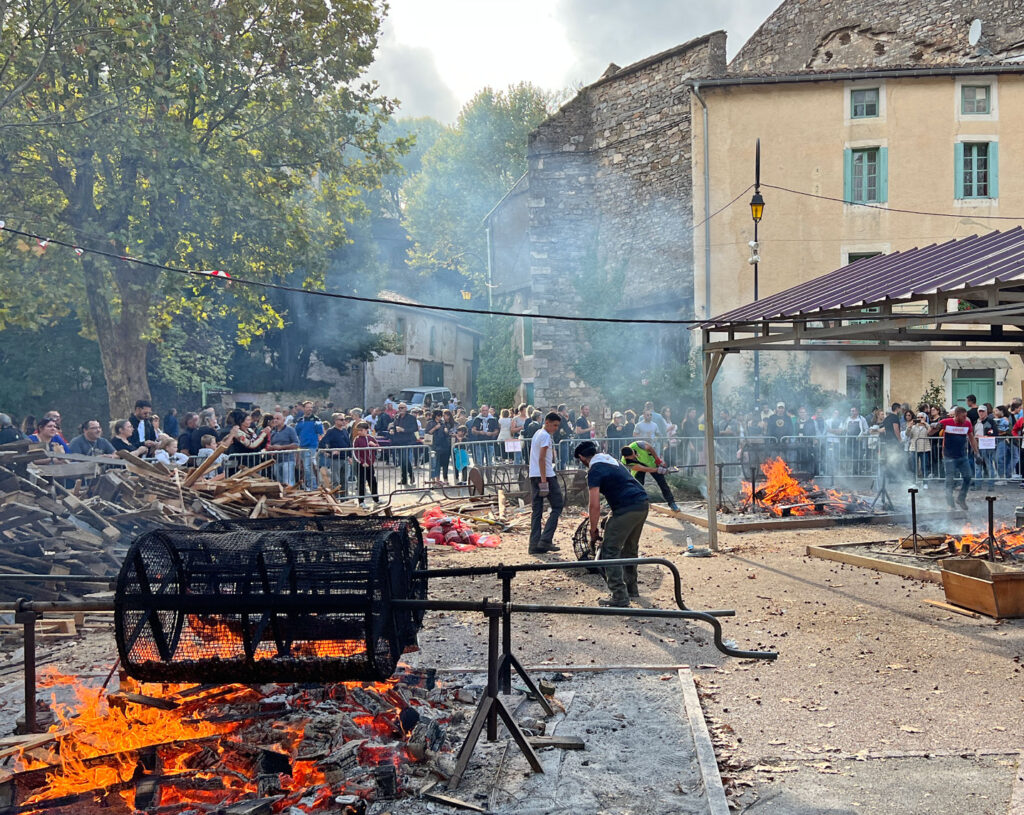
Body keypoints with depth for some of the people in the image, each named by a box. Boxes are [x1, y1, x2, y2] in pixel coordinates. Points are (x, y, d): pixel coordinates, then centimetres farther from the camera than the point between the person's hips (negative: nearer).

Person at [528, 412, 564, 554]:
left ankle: (534, 545, 4)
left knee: (537, 511, 7)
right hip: (546, 475, -9)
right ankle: (545, 540, -11)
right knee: (557, 506, -1)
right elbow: (542, 459, -17)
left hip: (533, 476, 9)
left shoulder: (536, 434, 19)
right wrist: (544, 480, -19)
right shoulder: (546, 436, -10)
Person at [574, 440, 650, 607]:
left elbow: (595, 506, -12)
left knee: (610, 551, -3)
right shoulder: (612, 461, 23)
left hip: (627, 509, -9)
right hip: (643, 504, 9)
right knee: (630, 549, 24)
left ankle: (619, 597, -6)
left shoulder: (595, 470, -5)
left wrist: (593, 530, 1)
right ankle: (632, 588, 34)